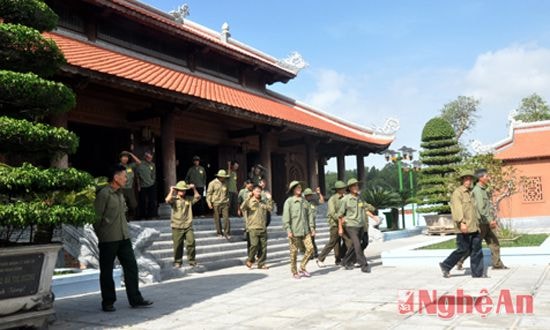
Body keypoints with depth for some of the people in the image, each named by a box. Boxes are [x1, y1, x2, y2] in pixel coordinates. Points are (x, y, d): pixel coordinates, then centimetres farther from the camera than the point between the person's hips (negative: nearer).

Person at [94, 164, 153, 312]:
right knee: (107, 272, 5)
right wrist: (101, 236, -3)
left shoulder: (120, 193, 13)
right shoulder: (103, 194, -13)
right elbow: (97, 217, -12)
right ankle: (108, 303, 17)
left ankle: (135, 299, 13)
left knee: (131, 266, 6)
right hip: (109, 239, -7)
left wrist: (124, 230, 16)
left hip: (124, 237, 8)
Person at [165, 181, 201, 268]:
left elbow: (198, 197, 10)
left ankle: (192, 261, 7)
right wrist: (171, 191, -9)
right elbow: (167, 200, -20)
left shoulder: (189, 199, 11)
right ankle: (177, 262, 17)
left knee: (191, 242, -5)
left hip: (188, 226, 3)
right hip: (177, 226, -2)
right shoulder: (174, 199, -1)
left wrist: (194, 189, 5)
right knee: (178, 245, 4)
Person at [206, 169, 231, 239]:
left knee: (226, 218, -5)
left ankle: (227, 233, 1)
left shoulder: (225, 183, 12)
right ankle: (219, 233, 17)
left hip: (225, 203, 3)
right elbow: (209, 193, -3)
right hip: (216, 203, -3)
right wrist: (209, 202, -11)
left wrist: (228, 201, 24)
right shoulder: (213, 183, -3)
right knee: (217, 219, 4)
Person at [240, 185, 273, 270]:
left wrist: (269, 199, -3)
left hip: (263, 228, 5)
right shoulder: (250, 202, -1)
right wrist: (248, 198, -23)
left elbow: (270, 208, 7)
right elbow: (242, 208, -16)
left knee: (263, 246, 5)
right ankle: (250, 260, 10)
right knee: (254, 245, -13)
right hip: (253, 228, -5)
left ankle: (261, 263, 15)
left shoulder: (263, 202, 13)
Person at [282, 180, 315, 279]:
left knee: (310, 248, -4)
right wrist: (288, 230, -15)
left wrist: (312, 227, 10)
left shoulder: (304, 201, 12)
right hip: (294, 231, -5)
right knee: (294, 252, 2)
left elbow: (308, 215, 15)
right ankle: (294, 272, 16)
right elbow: (286, 217, -8)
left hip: (305, 230, 5)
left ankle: (302, 268, 13)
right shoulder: (289, 201, -5)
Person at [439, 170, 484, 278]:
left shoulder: (470, 193, 19)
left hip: (474, 227, 8)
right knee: (463, 250, -4)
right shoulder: (457, 193, -8)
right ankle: (446, 266, 10)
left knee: (477, 250, 7)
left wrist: (477, 223, 25)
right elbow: (457, 208, -21)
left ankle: (477, 272, 13)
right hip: (464, 228, -8)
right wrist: (461, 222, -31)